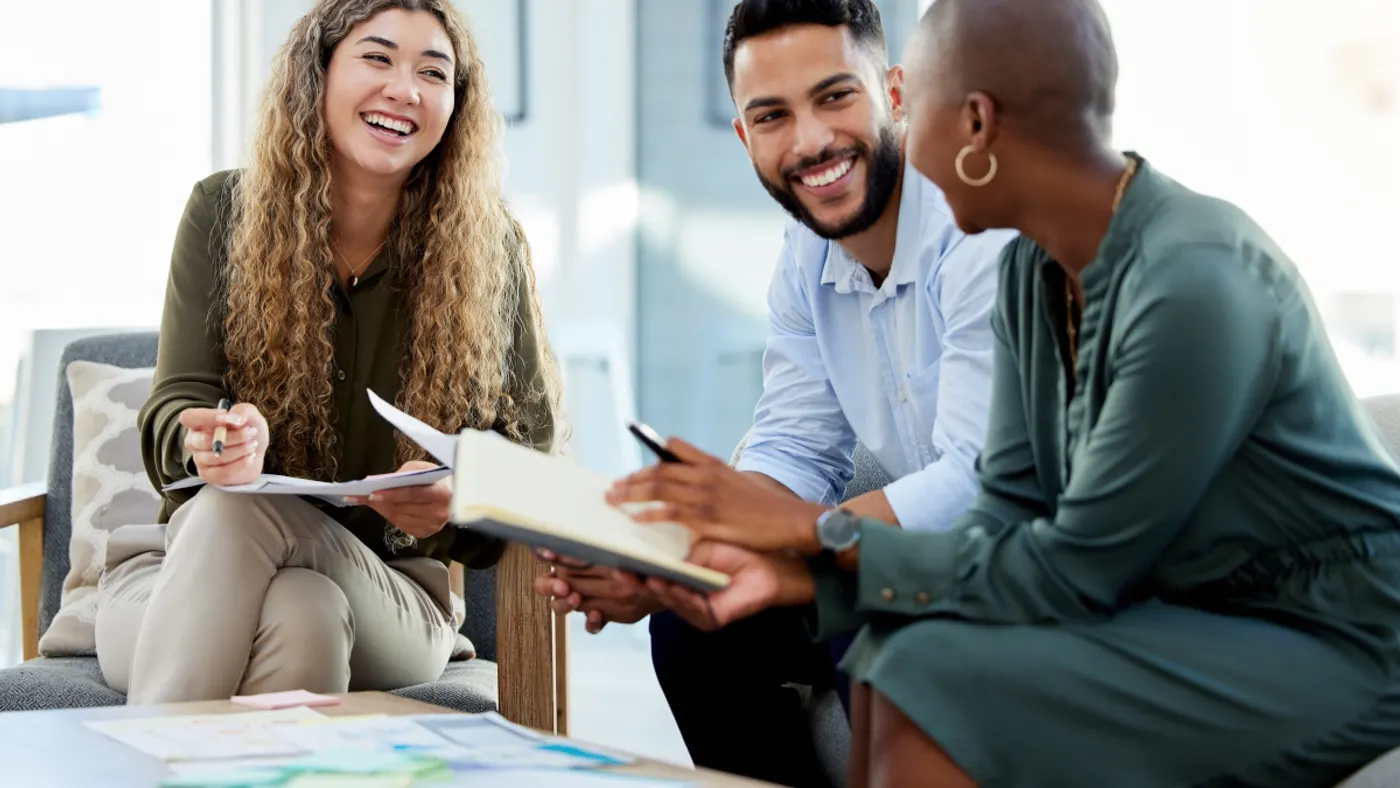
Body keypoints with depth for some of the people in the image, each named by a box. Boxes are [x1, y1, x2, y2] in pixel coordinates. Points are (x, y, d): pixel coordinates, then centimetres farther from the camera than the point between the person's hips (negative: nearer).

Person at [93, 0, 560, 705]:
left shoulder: (487, 249, 0)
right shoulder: (225, 213, 2)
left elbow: (527, 449, -1)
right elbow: (175, 411, -4)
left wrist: (455, 502, -26)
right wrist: (214, 441, -31)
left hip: (390, 597, -1)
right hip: (190, 573, 1)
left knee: (303, 612, -38)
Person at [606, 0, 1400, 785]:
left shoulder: (1194, 289, -26)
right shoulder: (1033, 271, 2)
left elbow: (1076, 572, -21)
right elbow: (1011, 518, 2)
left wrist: (822, 530, -15)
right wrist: (797, 571, -11)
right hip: (1196, 614, 8)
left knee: (942, 688, -19)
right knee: (898, 648, -2)